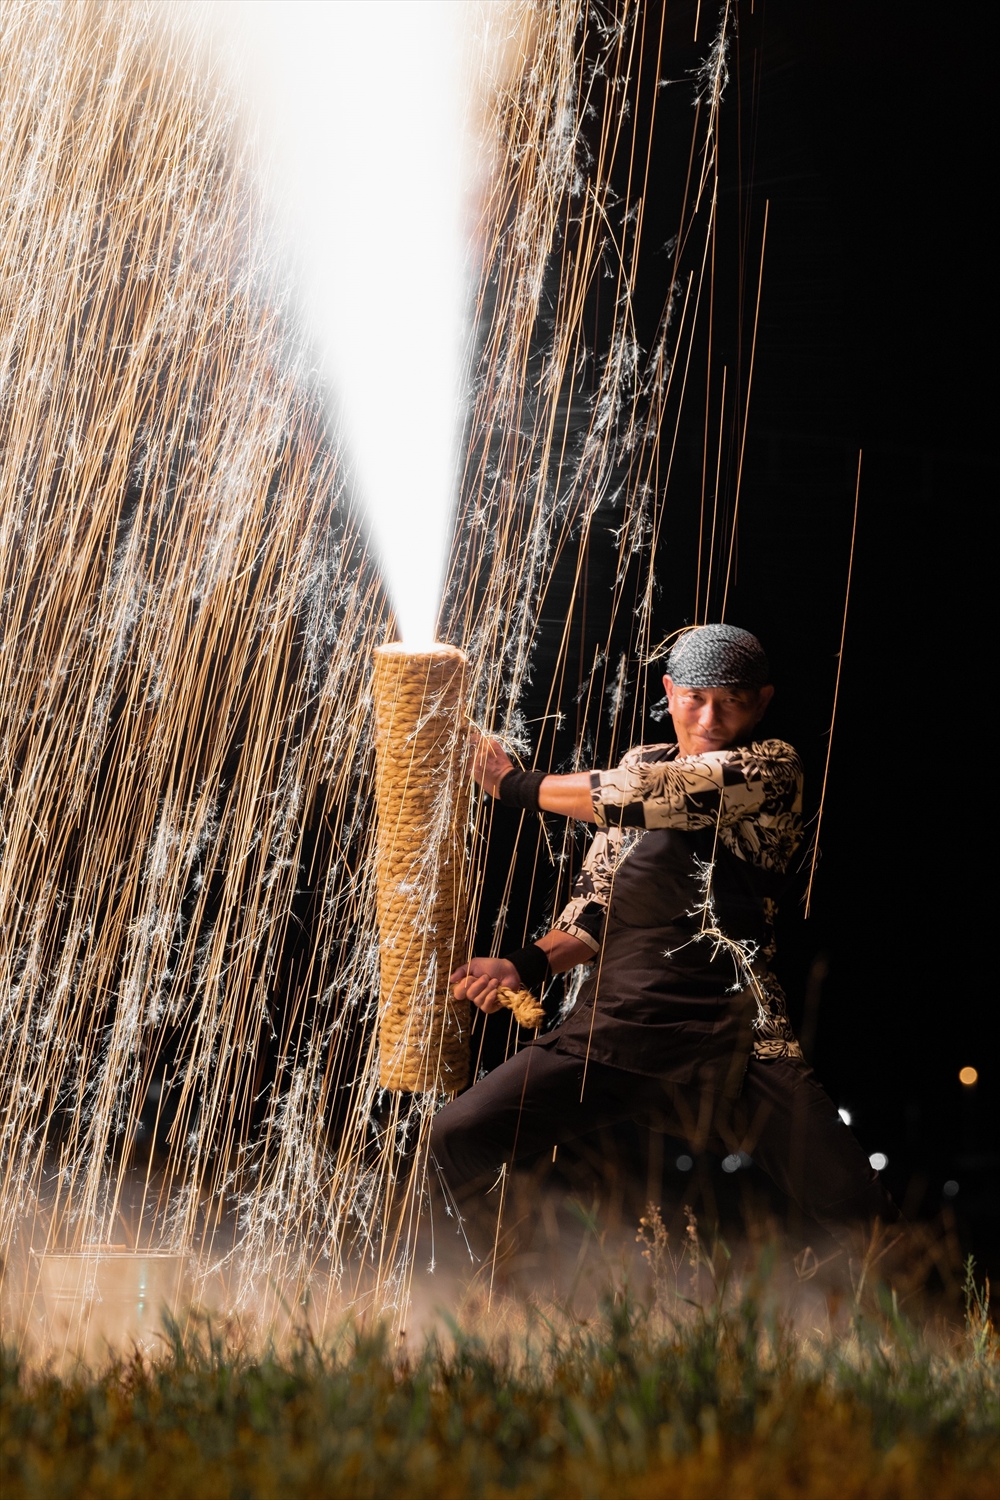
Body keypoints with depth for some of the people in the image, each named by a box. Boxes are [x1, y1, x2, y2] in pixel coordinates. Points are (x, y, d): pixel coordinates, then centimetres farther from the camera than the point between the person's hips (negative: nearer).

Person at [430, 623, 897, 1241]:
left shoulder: (772, 768, -2)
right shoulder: (640, 767, 16)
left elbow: (651, 794, -14)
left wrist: (515, 784, -1)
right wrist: (528, 965, -3)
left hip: (733, 1040, -4)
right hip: (608, 1025, 4)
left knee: (858, 1211, -16)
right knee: (452, 1140, -8)